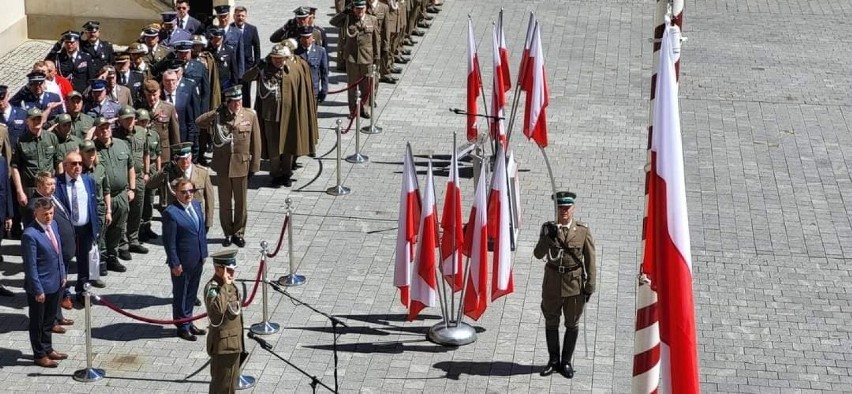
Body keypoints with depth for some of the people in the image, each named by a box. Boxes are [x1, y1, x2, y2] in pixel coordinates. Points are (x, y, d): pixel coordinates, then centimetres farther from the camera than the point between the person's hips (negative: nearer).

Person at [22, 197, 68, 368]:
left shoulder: (53, 225, 2)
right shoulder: (30, 235, -24)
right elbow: (30, 266, -21)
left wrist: (62, 275, 13)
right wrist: (38, 290, -18)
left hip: (56, 283, 8)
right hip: (40, 286, -8)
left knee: (49, 320, 22)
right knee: (38, 322, 11)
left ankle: (47, 349, 38)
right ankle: (39, 355, 24)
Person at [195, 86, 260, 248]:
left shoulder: (250, 115, -3)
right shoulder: (218, 116, -3)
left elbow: (255, 143, 0)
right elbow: (199, 122, -19)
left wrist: (254, 166, -2)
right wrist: (217, 111, -22)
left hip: (242, 165, 0)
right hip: (222, 166, 0)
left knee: (241, 202, 9)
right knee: (225, 203, 11)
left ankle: (238, 233, 23)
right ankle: (228, 233, 24)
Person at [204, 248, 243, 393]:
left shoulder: (230, 285, 9)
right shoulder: (212, 287, -21)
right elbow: (217, 308, -42)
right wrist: (225, 285, -36)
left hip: (234, 342, 9)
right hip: (222, 344, -9)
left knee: (231, 382, 19)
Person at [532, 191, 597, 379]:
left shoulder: (583, 230, -7)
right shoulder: (548, 228, -3)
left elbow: (590, 259, -4)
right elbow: (538, 254, -11)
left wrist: (590, 285, -6)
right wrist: (547, 237, -27)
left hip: (574, 284, -1)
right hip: (552, 282, 1)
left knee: (572, 324, 10)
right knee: (551, 322, 12)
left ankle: (566, 362, 23)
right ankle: (553, 361, 27)